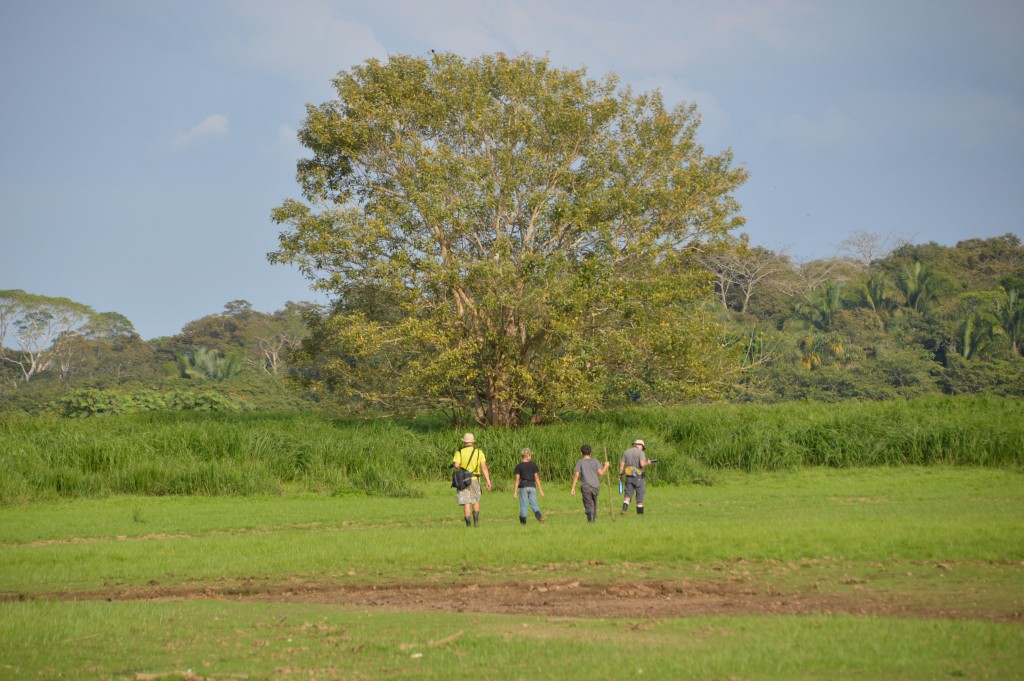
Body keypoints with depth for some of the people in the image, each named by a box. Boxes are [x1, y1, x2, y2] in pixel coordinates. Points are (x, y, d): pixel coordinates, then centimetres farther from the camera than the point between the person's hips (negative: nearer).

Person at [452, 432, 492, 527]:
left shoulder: (460, 452, -2)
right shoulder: (479, 452, 2)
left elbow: (456, 465, -16)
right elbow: (484, 467, -5)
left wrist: (453, 463, 8)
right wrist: (488, 481, -6)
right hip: (475, 480, 2)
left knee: (466, 503, -1)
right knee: (476, 501, 18)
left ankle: (468, 524, -6)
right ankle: (476, 520, 1)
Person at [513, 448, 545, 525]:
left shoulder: (519, 466, -3)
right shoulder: (533, 465, 1)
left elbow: (517, 479, -6)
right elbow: (536, 478, 1)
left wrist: (515, 492, -4)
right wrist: (540, 489, 4)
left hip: (523, 487, -2)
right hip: (532, 486, 2)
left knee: (523, 505, 6)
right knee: (533, 504, 5)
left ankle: (523, 522, 8)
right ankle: (539, 516, -19)